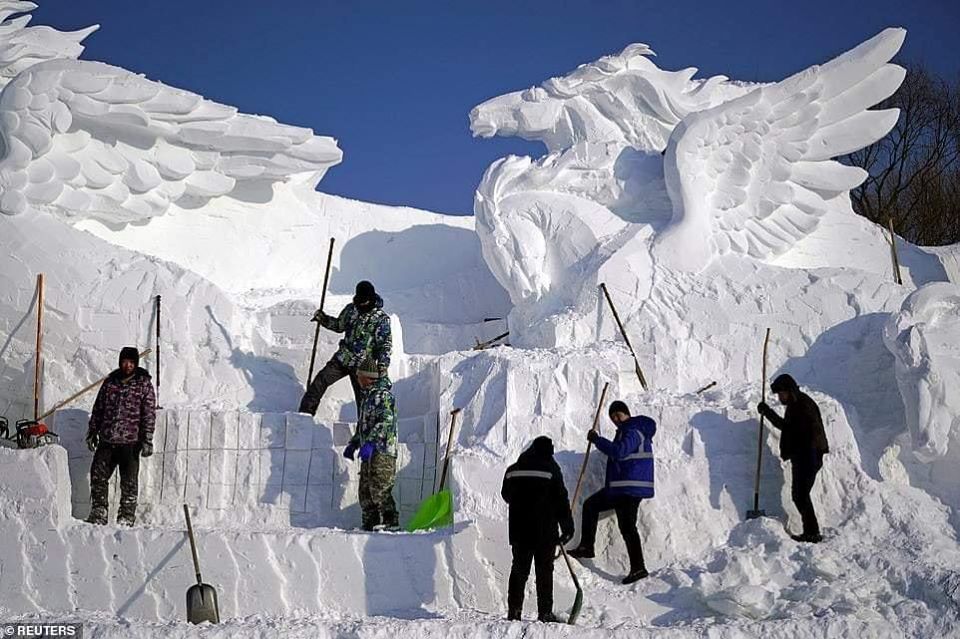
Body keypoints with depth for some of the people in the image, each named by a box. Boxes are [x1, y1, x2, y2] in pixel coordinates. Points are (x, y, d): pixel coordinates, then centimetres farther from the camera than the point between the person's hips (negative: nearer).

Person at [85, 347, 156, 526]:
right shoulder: (110, 381, 11)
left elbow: (149, 414, -3)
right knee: (98, 475, 2)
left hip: (130, 441, -4)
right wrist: (92, 432, 14)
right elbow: (98, 408, 18)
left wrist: (147, 440, -9)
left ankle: (127, 516, 9)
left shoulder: (144, 384, 0)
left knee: (129, 481, 1)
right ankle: (98, 513, 13)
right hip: (106, 439, 4)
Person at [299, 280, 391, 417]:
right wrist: (323, 319, 5)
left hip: (361, 365, -5)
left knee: (362, 398, -1)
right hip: (342, 359, 5)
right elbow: (339, 325, 22)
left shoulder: (381, 318, -12)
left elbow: (385, 344, -14)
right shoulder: (351, 309, 5)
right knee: (320, 382, -1)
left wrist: (383, 363, -28)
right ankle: (306, 413, 6)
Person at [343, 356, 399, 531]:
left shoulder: (383, 395, -10)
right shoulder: (367, 396, 21)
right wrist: (353, 444, 29)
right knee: (365, 491, 9)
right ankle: (370, 525, 13)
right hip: (369, 453, 10)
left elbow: (386, 421, -22)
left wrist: (370, 443, -29)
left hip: (382, 452, -10)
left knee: (379, 490, -16)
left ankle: (391, 522, -15)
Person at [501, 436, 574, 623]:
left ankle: (514, 610, 6)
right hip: (545, 532, -4)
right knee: (544, 570, 1)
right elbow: (561, 500, -7)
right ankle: (545, 612, -2)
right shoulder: (551, 469, -6)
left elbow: (506, 495, 18)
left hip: (519, 530, 4)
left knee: (519, 569, 11)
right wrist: (568, 528, -2)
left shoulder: (513, 470, 7)